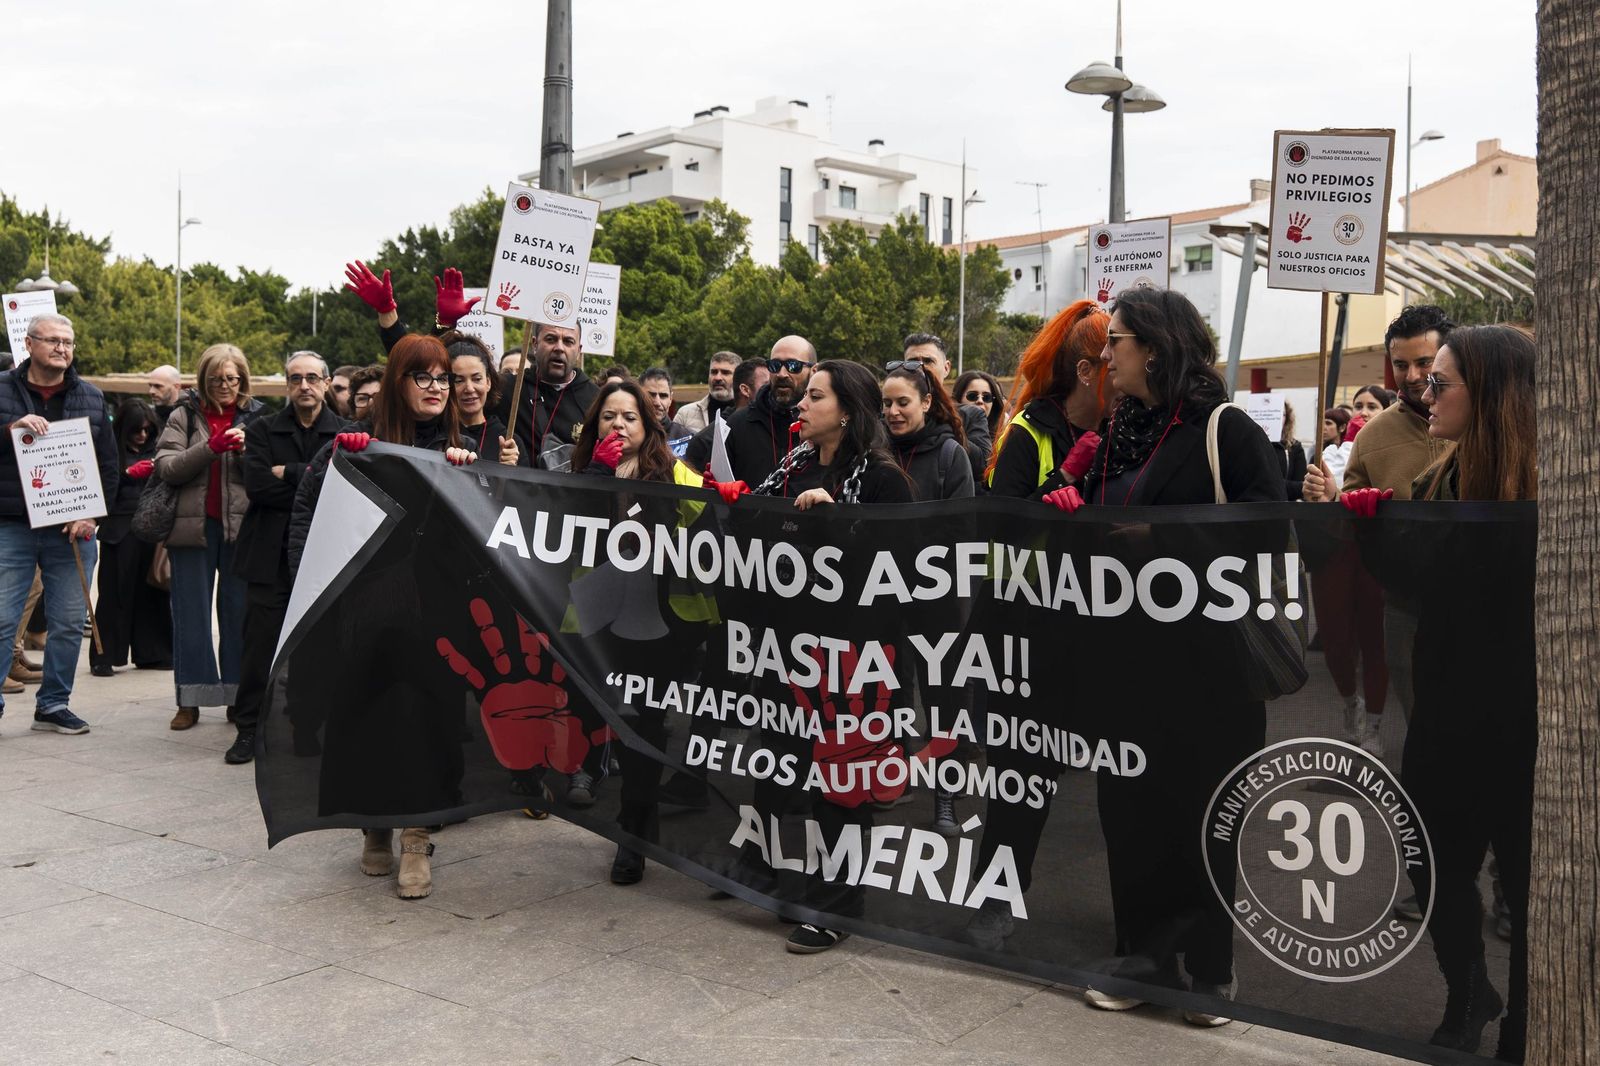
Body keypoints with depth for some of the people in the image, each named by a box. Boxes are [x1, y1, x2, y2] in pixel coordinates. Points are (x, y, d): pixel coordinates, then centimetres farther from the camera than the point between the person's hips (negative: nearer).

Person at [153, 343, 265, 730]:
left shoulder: (257, 417, 7)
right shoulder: (185, 416, 5)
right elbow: (166, 468, -7)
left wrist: (247, 451, -15)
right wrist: (210, 447, -18)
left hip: (240, 527, 0)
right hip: (193, 524, 0)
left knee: (238, 612, 5)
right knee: (191, 615, 4)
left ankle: (238, 696, 14)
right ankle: (191, 699, 11)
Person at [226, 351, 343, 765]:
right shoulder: (262, 431, 11)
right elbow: (256, 485, -4)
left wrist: (288, 474, -8)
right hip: (271, 556, 1)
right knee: (261, 644, 1)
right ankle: (249, 729, 10)